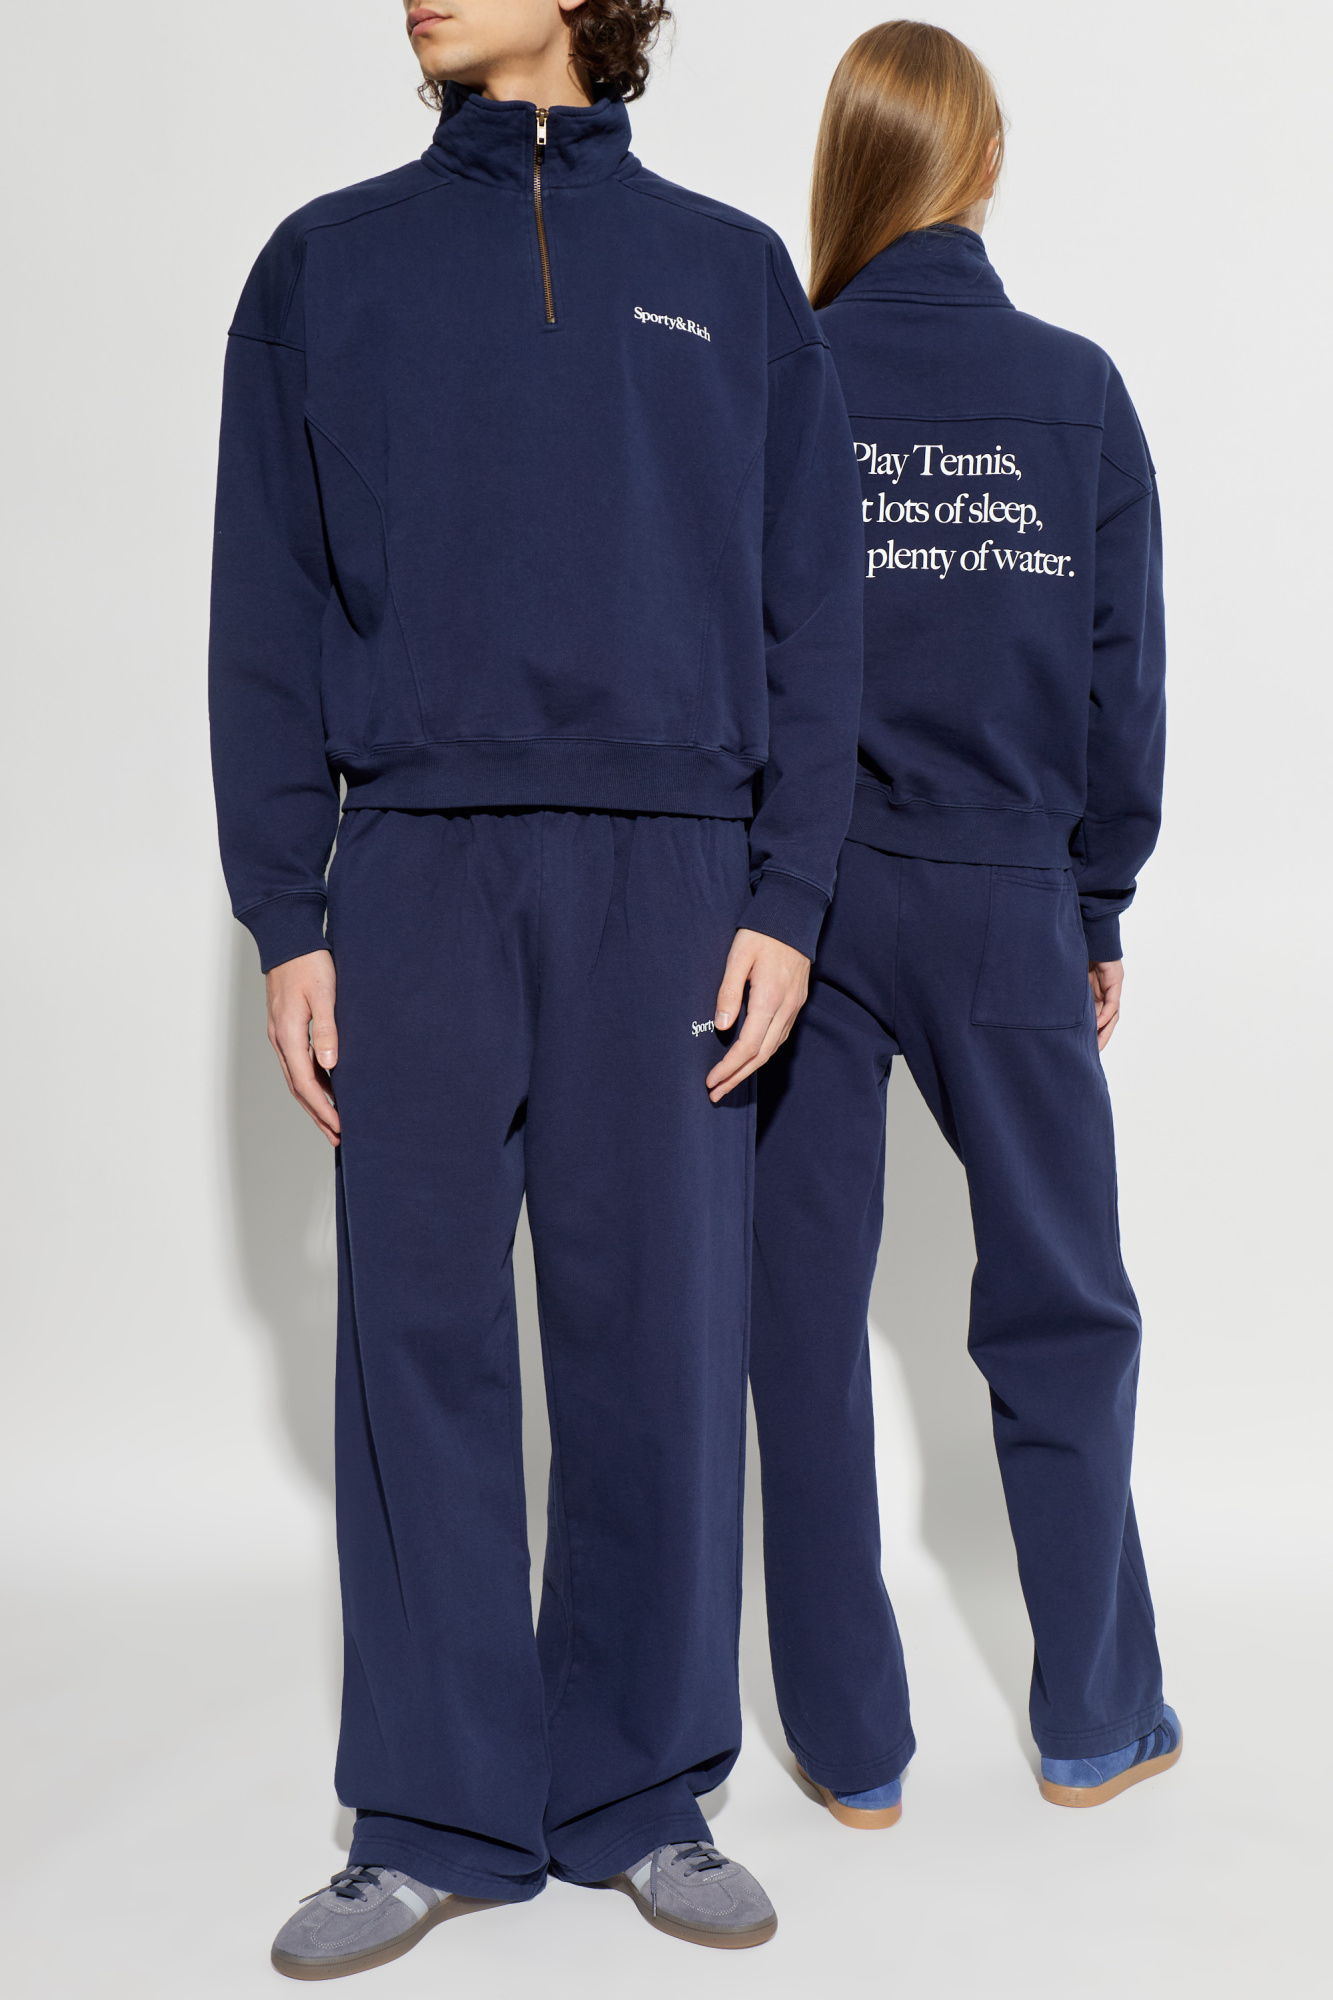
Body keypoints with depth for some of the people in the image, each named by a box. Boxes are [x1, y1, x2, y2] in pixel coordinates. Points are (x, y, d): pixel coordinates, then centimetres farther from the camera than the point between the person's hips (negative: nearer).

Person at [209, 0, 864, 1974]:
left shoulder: (735, 273, 13)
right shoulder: (325, 265, 13)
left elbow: (811, 610, 8)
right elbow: (269, 614, 7)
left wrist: (787, 899, -3)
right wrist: (284, 919, -1)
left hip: (672, 878, 0)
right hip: (414, 869, 1)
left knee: (661, 1346, 3)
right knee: (420, 1345, 3)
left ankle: (645, 1798, 19)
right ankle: (434, 1822, 16)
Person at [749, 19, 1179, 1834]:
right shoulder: (1077, 391, 0)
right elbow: (1123, 678, 2)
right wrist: (1100, 906, 11)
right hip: (1005, 904, 1)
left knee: (805, 1309, 8)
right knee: (1062, 1311, 14)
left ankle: (850, 1742, 18)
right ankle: (1096, 1718, 26)